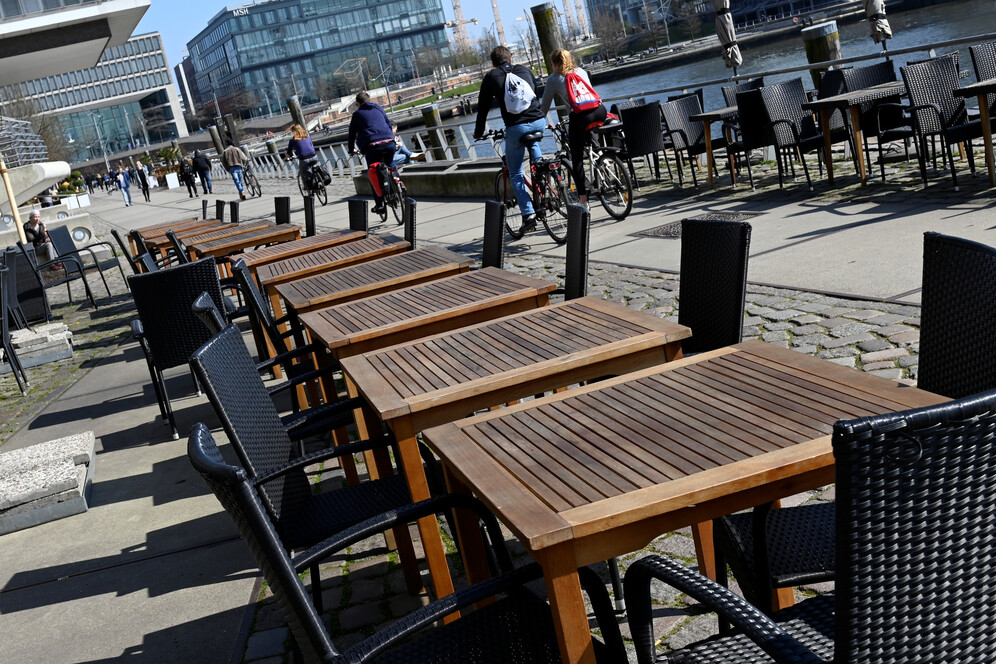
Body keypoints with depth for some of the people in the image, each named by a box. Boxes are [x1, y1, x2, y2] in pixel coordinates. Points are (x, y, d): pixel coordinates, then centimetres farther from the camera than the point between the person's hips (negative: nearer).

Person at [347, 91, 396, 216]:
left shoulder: (357, 114, 14)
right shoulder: (379, 109, 22)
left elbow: (352, 133, 20)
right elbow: (389, 124, 29)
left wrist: (351, 150, 33)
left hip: (372, 146, -3)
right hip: (389, 143, 3)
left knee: (374, 175, 7)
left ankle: (379, 204, 6)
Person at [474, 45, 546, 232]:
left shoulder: (491, 76, 8)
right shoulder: (524, 70, 16)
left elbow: (483, 106, 12)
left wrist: (478, 132, 24)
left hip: (516, 128, -3)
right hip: (539, 122, 3)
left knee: (515, 174, 11)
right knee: (533, 143, 39)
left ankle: (528, 213, -1)